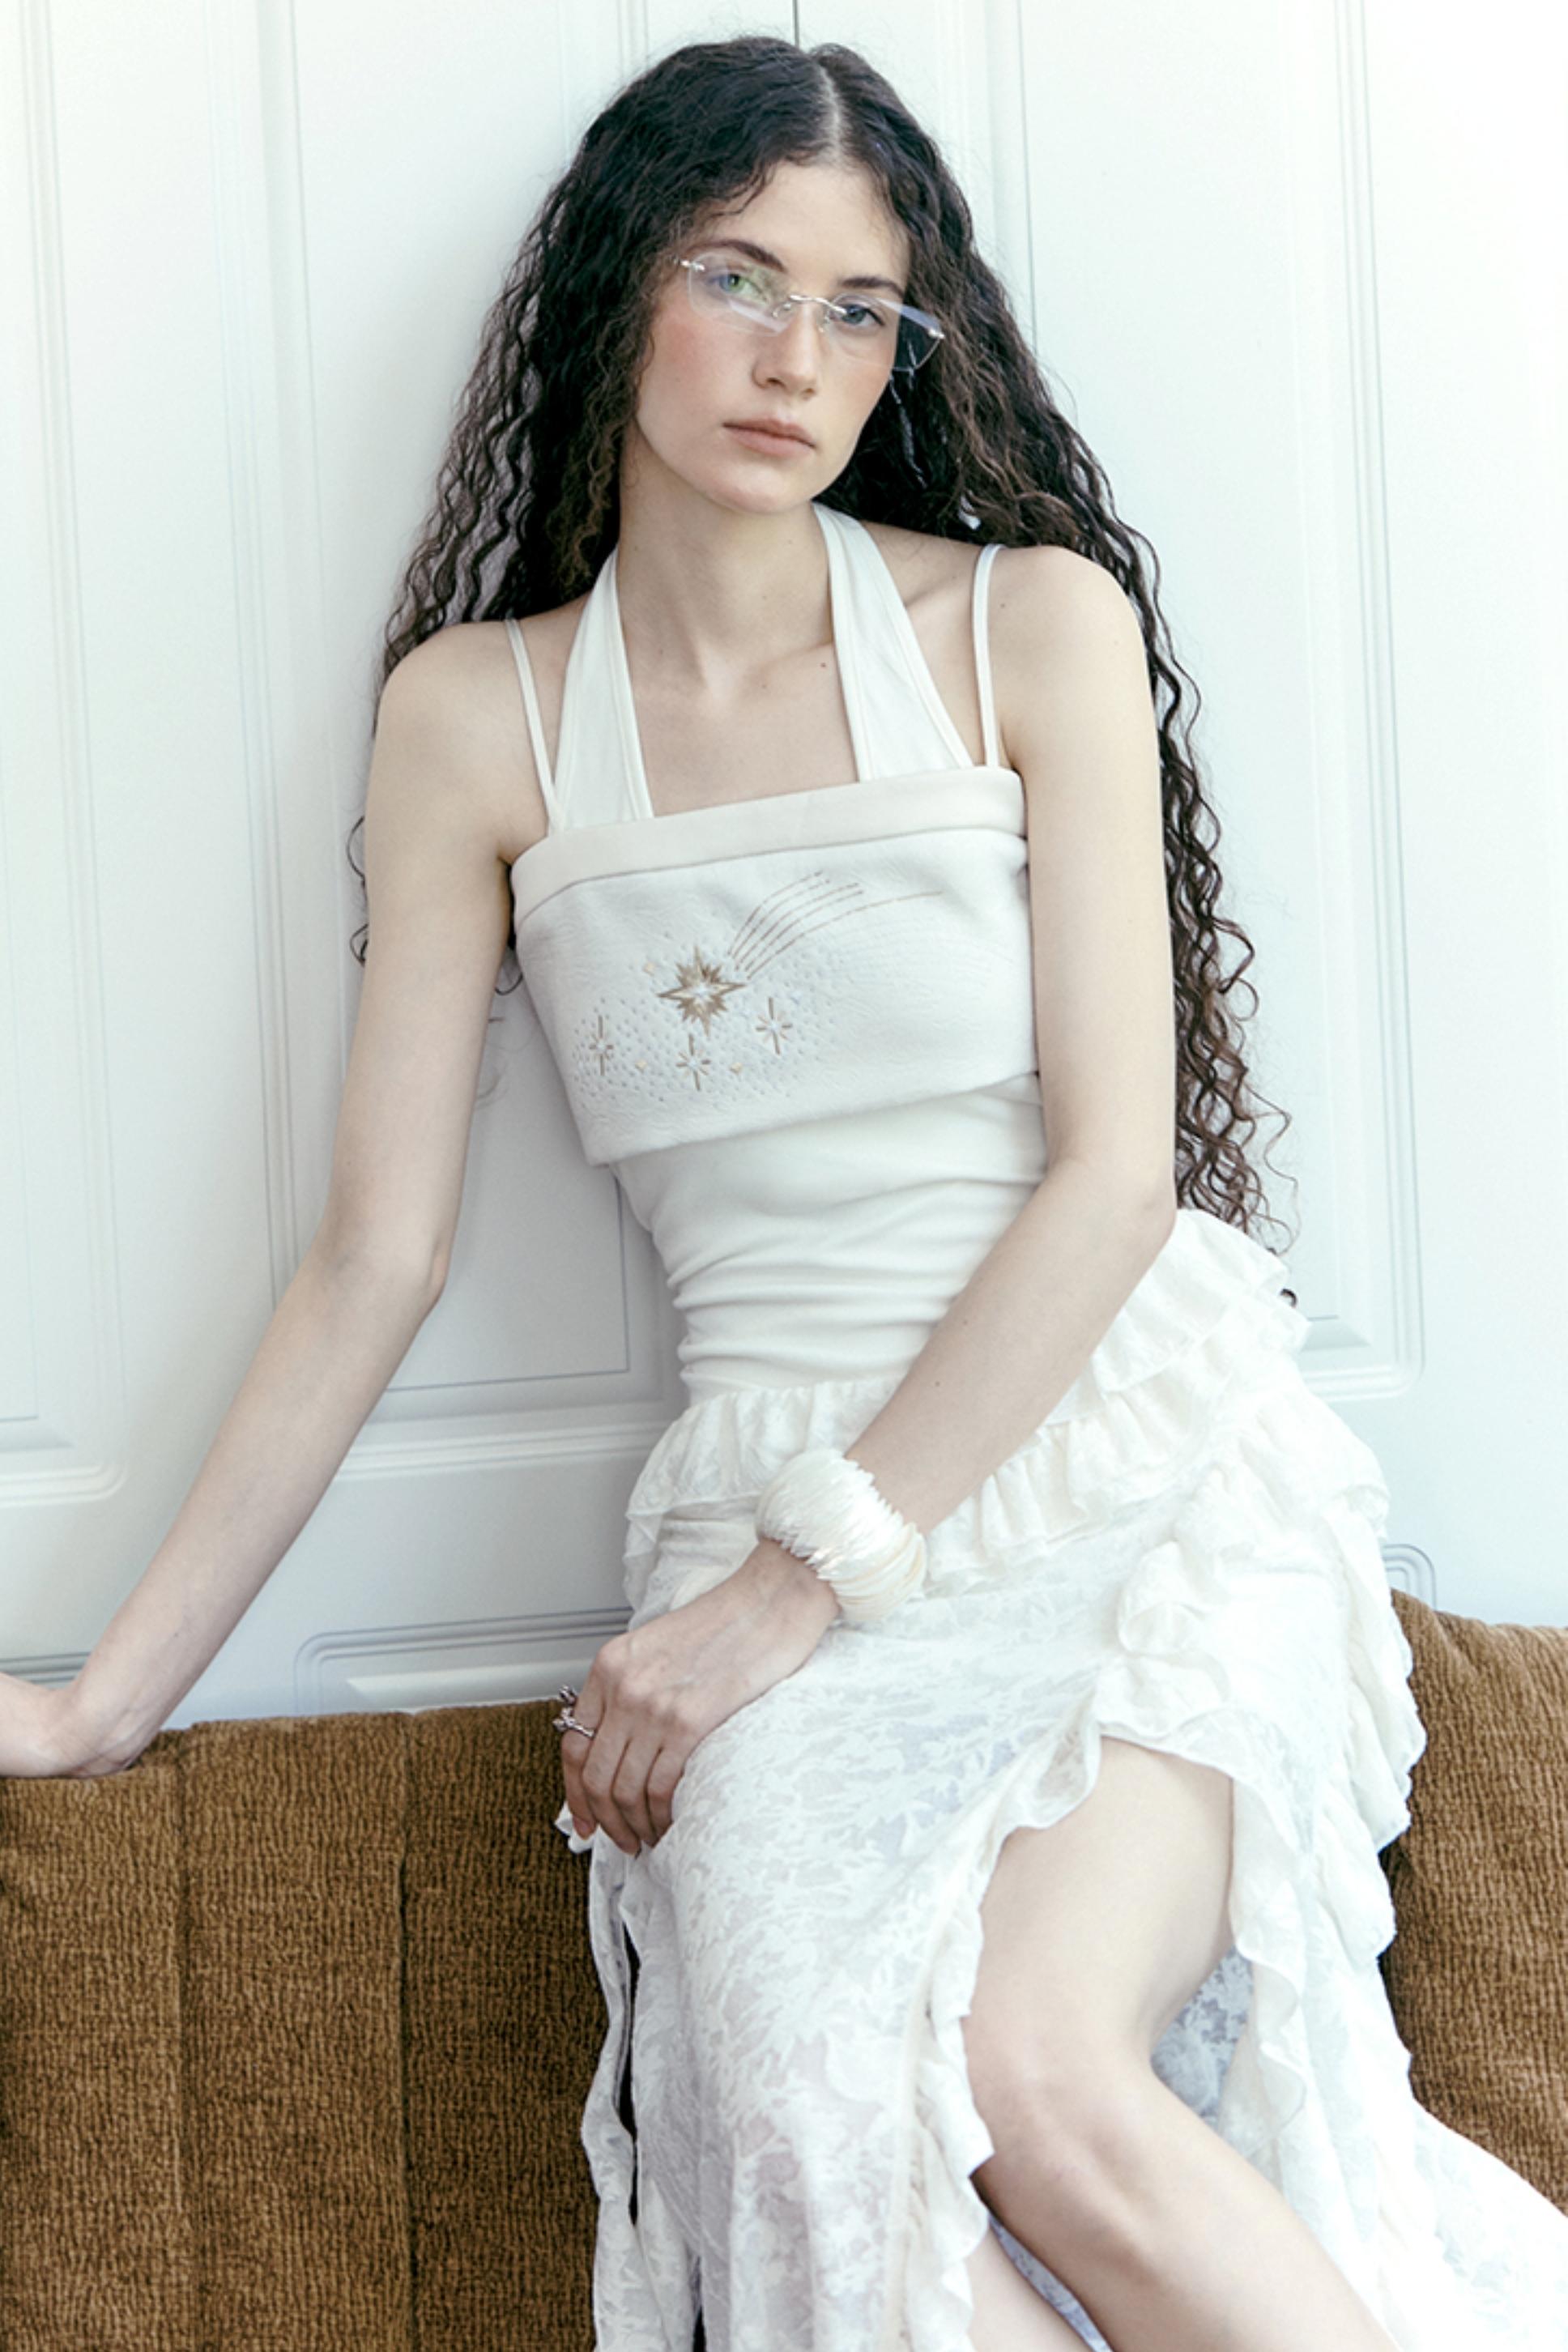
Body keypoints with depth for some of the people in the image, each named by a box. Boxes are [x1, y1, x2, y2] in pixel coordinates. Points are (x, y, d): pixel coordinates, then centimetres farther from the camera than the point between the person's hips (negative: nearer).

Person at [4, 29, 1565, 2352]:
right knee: (847, 2138, -27)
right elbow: (376, 1258, 7)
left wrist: (793, 1585, -12)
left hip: (1137, 1451, -1)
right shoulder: (480, 715, 8)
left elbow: (1112, 1161, -4)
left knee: (1032, 2067, -28)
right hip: (775, 1507, 1)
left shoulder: (1033, 619, 3)